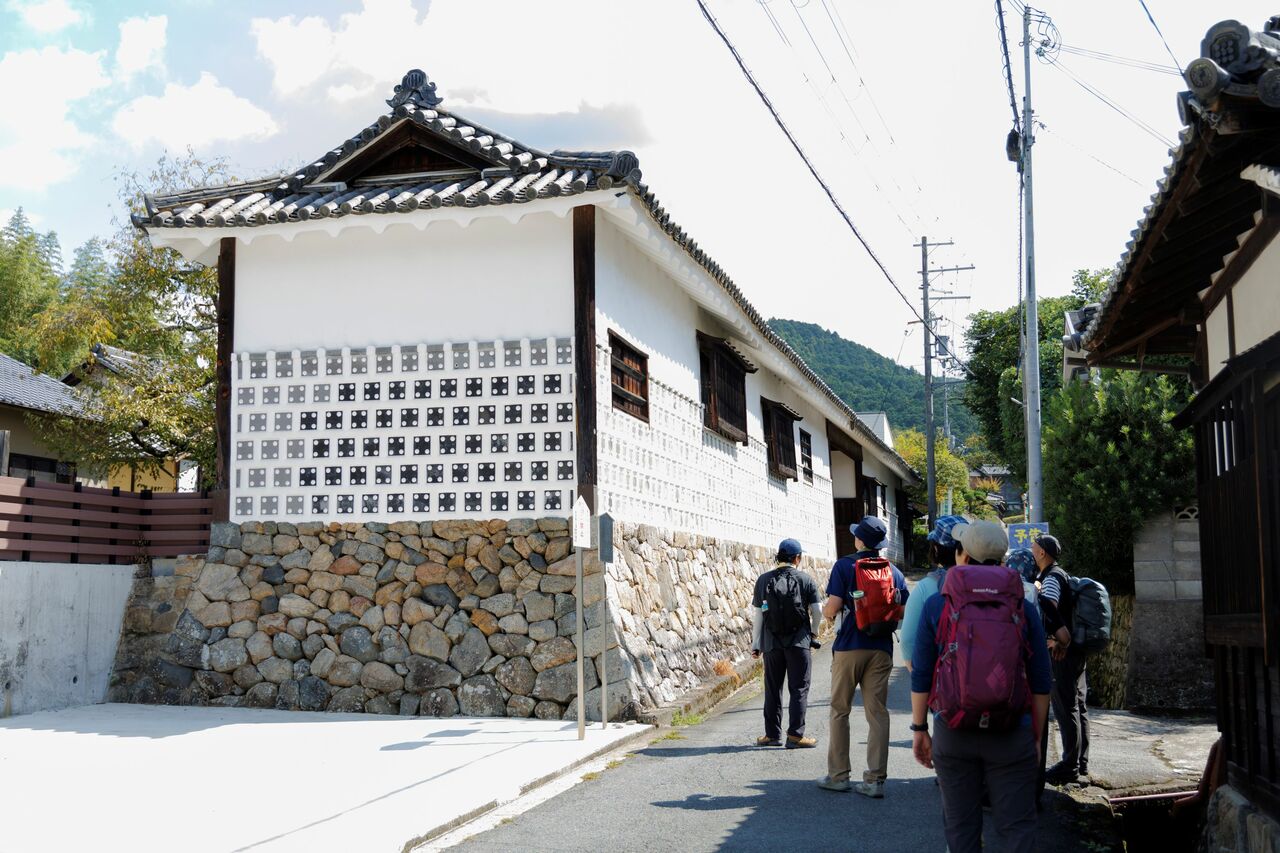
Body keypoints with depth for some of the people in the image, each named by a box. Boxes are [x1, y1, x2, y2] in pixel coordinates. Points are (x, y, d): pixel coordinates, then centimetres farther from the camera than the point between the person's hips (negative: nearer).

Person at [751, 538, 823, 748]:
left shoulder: (763, 580, 3)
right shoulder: (806, 580, -2)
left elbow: (757, 614, 4)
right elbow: (817, 612, -3)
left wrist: (756, 643, 10)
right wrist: (813, 632, 17)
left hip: (772, 643, 2)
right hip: (799, 642, -2)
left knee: (772, 689, 11)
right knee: (799, 689, 3)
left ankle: (772, 734, 15)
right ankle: (795, 735, -1)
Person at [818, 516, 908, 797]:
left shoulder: (844, 566, -6)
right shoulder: (893, 571, 6)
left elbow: (832, 608, -13)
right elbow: (904, 611, 6)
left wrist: (825, 611, 10)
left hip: (849, 647, -3)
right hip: (881, 649, 3)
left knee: (840, 710, 8)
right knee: (878, 713, 4)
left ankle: (839, 775, 12)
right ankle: (875, 779, 2)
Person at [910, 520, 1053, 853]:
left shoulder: (936, 605, -2)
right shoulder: (1023, 607, -1)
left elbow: (921, 676, -1)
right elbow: (1040, 682, 2)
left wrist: (919, 728, 9)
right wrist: (1036, 736, 11)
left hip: (952, 732, 0)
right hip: (1011, 735, 0)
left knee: (960, 826, 12)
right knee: (1016, 826, 6)